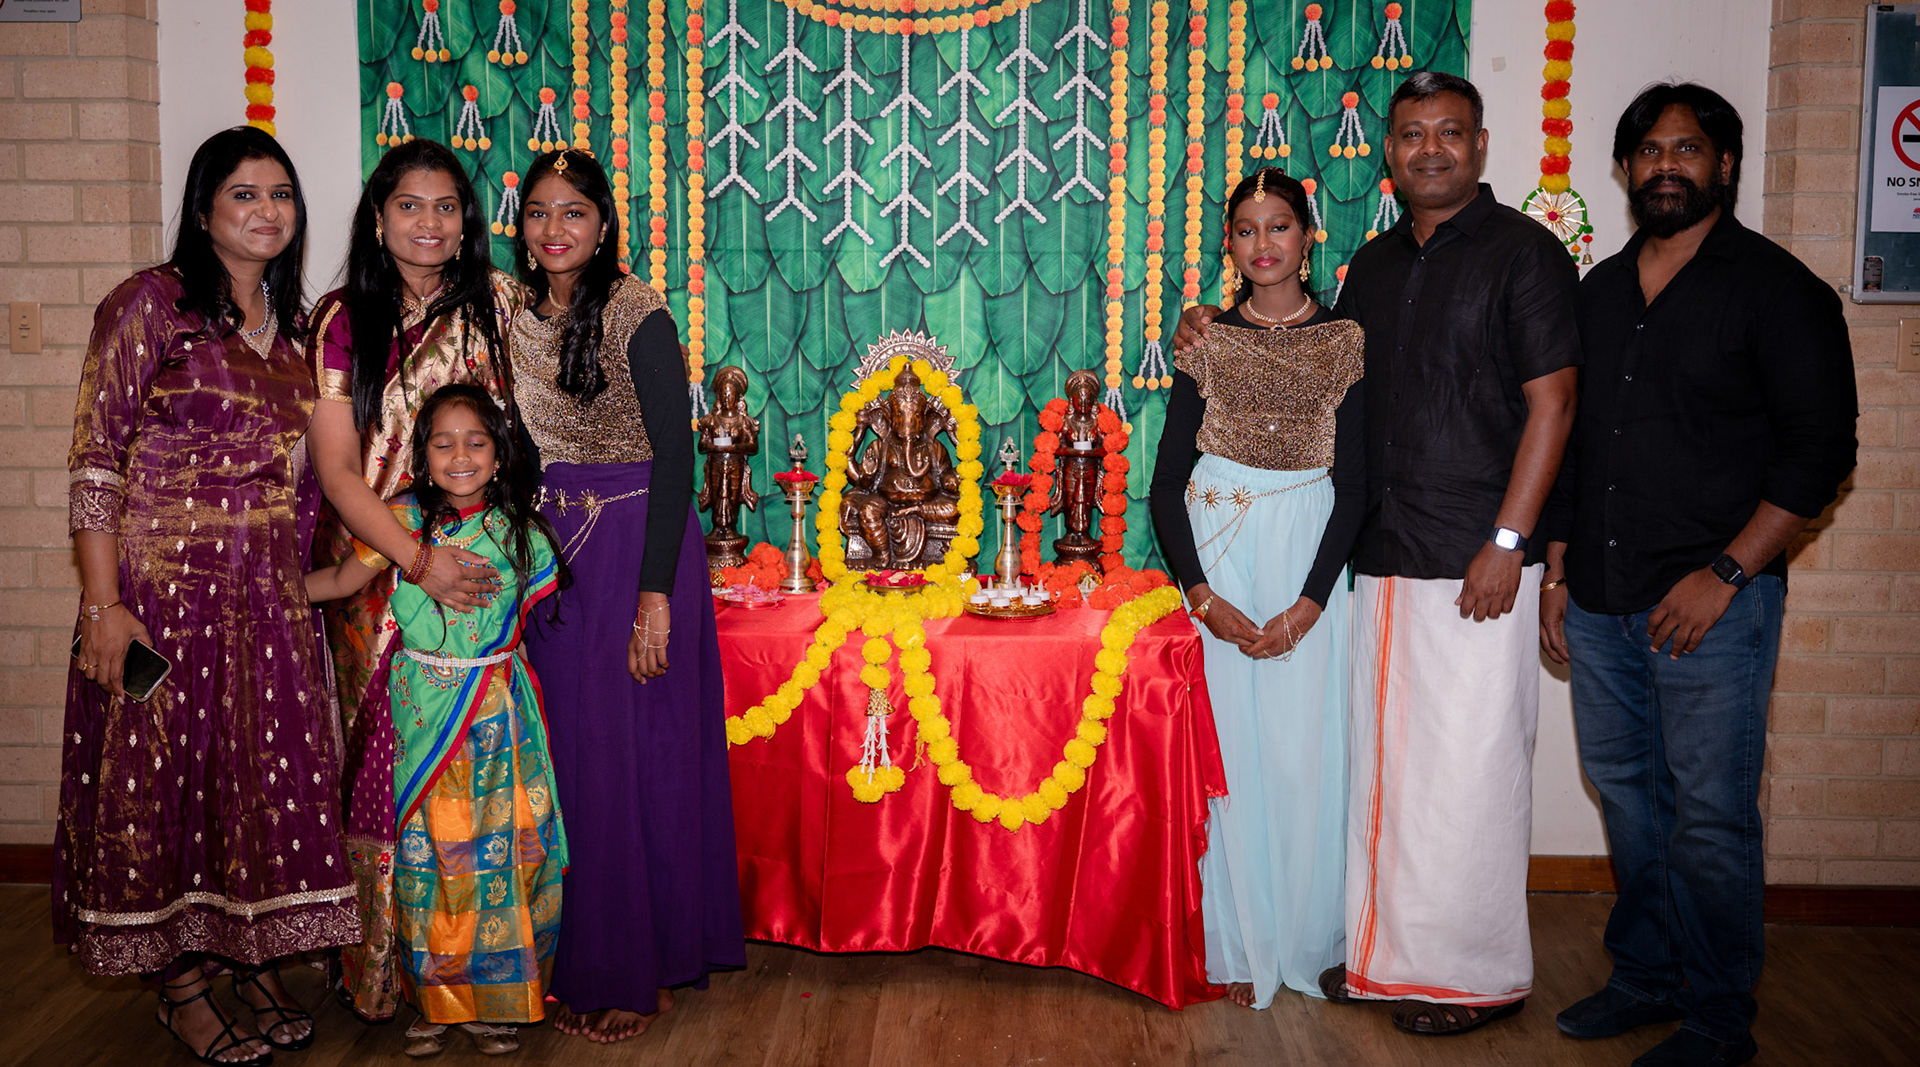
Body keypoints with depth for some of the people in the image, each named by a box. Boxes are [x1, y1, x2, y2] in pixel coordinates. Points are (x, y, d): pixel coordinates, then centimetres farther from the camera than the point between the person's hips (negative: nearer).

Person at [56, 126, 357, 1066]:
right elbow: (96, 458, -11)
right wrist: (104, 604, -16)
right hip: (164, 586, -5)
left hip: (268, 596, 6)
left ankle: (254, 960, 26)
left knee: (266, 774, 10)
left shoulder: (290, 327, 11)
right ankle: (182, 985, 19)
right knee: (166, 774, 5)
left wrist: (303, 575, 11)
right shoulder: (150, 303, -7)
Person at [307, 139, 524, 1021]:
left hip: (483, 561, 1)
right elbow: (337, 471, -5)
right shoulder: (343, 322, -1)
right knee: (386, 758, 3)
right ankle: (382, 966, 18)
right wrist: (421, 561, -17)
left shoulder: (498, 303, 4)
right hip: (378, 571, -1)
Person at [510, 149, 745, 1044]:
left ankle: (634, 972, 13)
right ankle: (573, 958, 24)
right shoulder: (517, 316, 8)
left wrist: (655, 596, -19)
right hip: (548, 556, 6)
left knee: (628, 754, 0)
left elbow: (674, 460, -14)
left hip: (634, 548, -6)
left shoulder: (638, 317, -12)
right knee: (563, 751, 10)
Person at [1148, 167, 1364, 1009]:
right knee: (1227, 743, 1)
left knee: (1304, 748, 1)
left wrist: (1307, 605, -11)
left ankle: (1305, 940, 18)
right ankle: (1237, 946, 13)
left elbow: (1354, 486, -1)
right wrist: (1202, 594, -9)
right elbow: (1167, 485, 3)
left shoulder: (1346, 342, 3)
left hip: (1311, 557, 0)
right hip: (1218, 551, 1)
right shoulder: (1207, 344, 5)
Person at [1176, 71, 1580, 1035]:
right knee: (1383, 759, 11)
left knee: (1468, 768, -1)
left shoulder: (1523, 252, -3)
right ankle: (1390, 951, 24)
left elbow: (1551, 403, -9)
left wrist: (1507, 541, -15)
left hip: (1475, 564, -6)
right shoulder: (1373, 264, 16)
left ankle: (1479, 974, 14)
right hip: (1382, 558, 6)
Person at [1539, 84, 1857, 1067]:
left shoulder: (1775, 287, -3)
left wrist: (1724, 573, -15)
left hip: (1714, 601, -5)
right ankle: (1646, 975, 29)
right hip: (1600, 601, 6)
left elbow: (1821, 449, -8)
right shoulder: (1599, 291, 14)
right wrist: (1557, 570, 15)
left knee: (1710, 817, -1)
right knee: (1626, 794, 14)